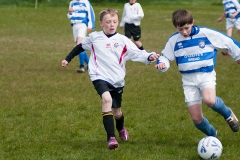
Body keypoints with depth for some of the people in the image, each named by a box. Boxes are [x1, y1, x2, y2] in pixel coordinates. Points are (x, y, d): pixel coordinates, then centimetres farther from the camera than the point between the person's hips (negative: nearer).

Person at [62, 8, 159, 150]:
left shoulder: (123, 40, -3)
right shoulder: (94, 37, 1)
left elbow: (137, 53, -12)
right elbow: (80, 47, 18)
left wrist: (149, 57, -30)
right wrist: (68, 59, 23)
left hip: (117, 81, 2)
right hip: (100, 77, -2)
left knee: (117, 112, 14)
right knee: (107, 99, -31)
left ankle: (121, 129, 53)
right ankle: (111, 137, -29)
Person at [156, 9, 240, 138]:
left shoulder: (207, 34, -9)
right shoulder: (174, 40, -1)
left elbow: (228, 42, 3)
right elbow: (165, 56, 10)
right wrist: (161, 64, -13)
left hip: (206, 74, -3)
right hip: (188, 79, 3)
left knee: (209, 100, -35)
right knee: (196, 119, -2)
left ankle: (227, 114, -3)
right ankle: (212, 136, 28)